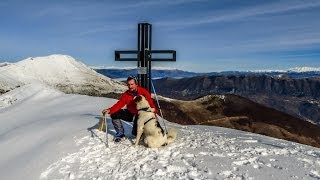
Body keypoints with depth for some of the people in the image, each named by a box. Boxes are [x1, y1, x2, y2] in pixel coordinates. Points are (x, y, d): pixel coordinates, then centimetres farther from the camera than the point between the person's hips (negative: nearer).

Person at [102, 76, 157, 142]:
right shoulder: (126, 94, -6)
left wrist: (153, 109, -40)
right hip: (130, 114, 4)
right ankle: (120, 133, 6)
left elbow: (150, 102, -20)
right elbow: (119, 104, -14)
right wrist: (109, 110, -29)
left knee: (135, 133, -17)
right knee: (114, 114, -11)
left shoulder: (143, 91, -16)